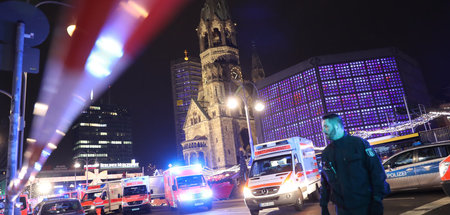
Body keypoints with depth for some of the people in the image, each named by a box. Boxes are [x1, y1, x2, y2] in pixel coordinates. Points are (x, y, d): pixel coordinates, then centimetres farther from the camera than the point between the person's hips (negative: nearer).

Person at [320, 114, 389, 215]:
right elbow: (325, 182, 13)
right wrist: (323, 205, 10)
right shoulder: (326, 153, 6)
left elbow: (377, 170, -9)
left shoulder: (358, 143, -7)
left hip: (365, 206, -4)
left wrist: (378, 199, -13)